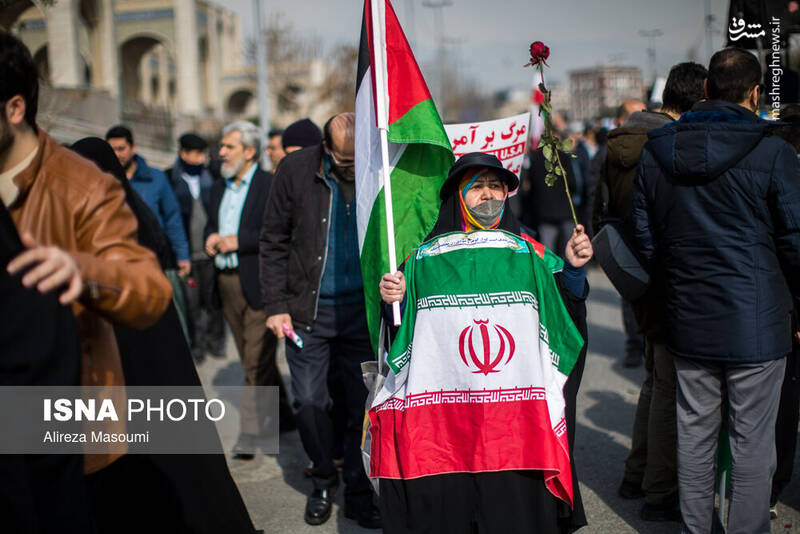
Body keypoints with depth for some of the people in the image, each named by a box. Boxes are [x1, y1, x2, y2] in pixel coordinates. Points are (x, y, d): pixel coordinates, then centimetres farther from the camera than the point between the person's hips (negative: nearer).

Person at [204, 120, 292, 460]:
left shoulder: (270, 185, -8)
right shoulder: (219, 189, 17)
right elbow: (210, 226, 24)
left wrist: (238, 241, -17)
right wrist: (211, 239, 1)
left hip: (258, 283, -8)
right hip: (227, 283, 8)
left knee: (257, 359, -7)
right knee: (252, 359, 15)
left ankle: (251, 430, -1)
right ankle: (282, 416, 29)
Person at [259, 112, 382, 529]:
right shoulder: (296, 169, -5)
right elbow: (274, 242, 2)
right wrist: (276, 306, -3)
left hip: (363, 310, 0)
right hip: (308, 309, 0)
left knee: (364, 405, 4)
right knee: (309, 402, 3)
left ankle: (358, 492, 23)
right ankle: (323, 482, 28)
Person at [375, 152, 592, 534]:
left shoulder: (529, 254, 13)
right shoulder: (427, 256, 11)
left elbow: (566, 314, 7)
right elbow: (403, 330, 10)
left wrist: (573, 269, -8)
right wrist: (394, 299, -9)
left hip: (517, 416, 1)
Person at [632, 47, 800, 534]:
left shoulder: (655, 152, 4)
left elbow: (646, 240, 8)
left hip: (688, 323, 5)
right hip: (756, 324, -4)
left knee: (695, 433, 15)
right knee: (753, 440, 6)